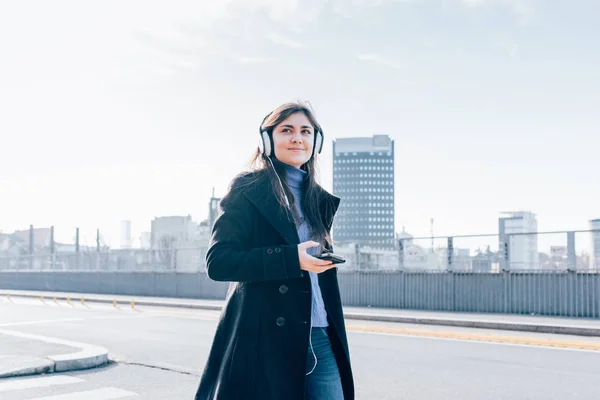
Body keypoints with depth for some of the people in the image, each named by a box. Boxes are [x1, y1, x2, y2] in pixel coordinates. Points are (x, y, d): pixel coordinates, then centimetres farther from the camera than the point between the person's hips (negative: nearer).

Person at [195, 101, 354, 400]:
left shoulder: (319, 200, 16)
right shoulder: (247, 190, -3)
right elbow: (217, 262, -12)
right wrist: (292, 259, -20)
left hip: (321, 340, 6)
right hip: (266, 339, -5)